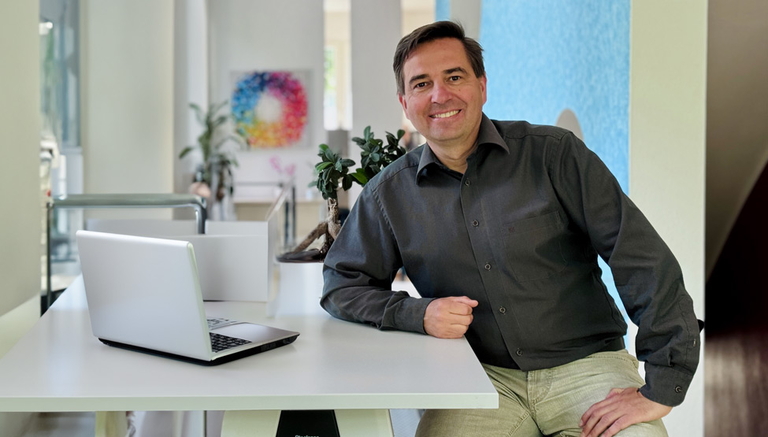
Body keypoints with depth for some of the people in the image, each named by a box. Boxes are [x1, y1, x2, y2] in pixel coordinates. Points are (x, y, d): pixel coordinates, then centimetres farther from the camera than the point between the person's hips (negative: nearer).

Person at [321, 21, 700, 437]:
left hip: (586, 363, -1)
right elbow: (340, 283, 12)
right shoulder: (389, 194, 5)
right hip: (484, 378, 2)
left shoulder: (553, 154, -4)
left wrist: (660, 388, -15)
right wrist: (417, 313, -8)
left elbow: (644, 259, -8)